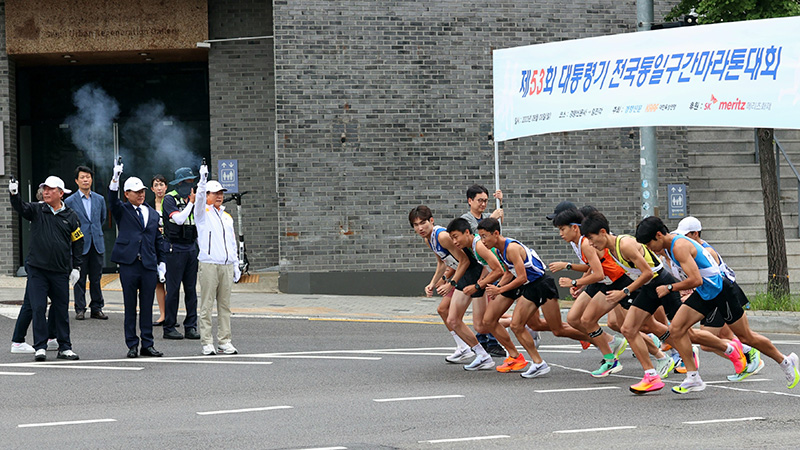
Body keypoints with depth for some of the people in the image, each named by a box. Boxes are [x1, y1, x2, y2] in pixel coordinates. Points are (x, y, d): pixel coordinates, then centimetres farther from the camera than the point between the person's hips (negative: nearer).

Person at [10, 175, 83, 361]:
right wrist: (14, 194, -34)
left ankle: (65, 347, 14)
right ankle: (40, 347, 2)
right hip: (37, 269, 0)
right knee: (38, 308, -4)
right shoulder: (37, 210, 4)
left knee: (61, 310, 6)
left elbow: (78, 242, 10)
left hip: (61, 271, 0)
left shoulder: (70, 216, 5)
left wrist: (76, 267, 5)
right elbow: (21, 207, -14)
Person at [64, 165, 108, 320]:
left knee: (96, 278, 6)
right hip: (80, 245, -3)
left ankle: (97, 309, 12)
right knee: (80, 279, 0)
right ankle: (80, 309, 5)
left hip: (97, 244, 3)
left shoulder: (99, 199, 9)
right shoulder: (70, 201, -1)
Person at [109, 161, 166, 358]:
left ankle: (147, 344, 11)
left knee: (147, 306, 6)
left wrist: (161, 263, 14)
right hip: (129, 264, -3)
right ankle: (132, 345, 6)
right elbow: (112, 199, -14)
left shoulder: (153, 214, 16)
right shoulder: (122, 211, 6)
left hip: (149, 266, 3)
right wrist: (115, 178, -29)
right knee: (130, 306, 1)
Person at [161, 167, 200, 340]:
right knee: (173, 289, -5)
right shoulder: (170, 199, -7)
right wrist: (191, 202, -13)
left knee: (191, 289, 5)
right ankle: (169, 328, 1)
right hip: (175, 249, -6)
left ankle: (191, 327, 9)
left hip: (191, 247, 6)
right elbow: (179, 219, -21)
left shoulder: (191, 198, 14)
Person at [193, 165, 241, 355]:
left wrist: (236, 266, 15)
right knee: (207, 306, -4)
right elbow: (200, 198, -19)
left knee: (225, 305, 6)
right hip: (209, 265, -5)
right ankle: (207, 343, -2)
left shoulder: (227, 217, 19)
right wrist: (203, 179, -33)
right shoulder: (203, 213, 3)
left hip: (227, 266, 5)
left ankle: (224, 342, 10)